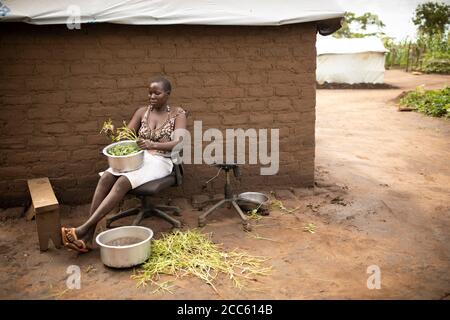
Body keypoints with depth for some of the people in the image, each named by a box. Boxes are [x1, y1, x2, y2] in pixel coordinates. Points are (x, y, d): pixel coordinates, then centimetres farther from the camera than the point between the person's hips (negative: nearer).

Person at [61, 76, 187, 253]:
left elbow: (178, 143, -13)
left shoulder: (178, 114, 2)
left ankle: (84, 228, -34)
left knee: (123, 182, -33)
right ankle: (87, 237, -31)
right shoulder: (142, 112, 14)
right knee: (105, 177, -26)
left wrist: (152, 144, -31)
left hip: (160, 161, -4)